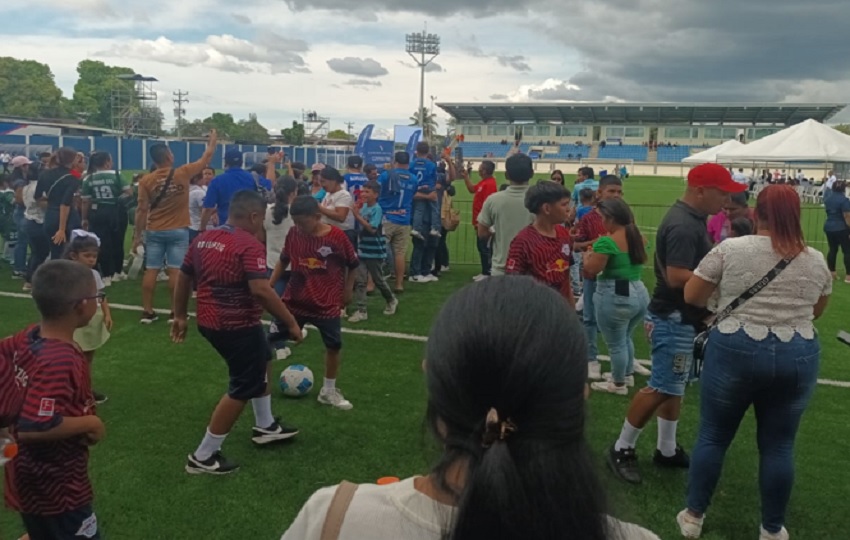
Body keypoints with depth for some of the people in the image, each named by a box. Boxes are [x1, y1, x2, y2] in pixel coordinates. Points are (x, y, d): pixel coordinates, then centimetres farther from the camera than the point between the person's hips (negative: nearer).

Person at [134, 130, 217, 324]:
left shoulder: (146, 181, -5)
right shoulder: (183, 173, -7)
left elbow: (142, 210, -5)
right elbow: (206, 158, 6)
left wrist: (137, 235, 3)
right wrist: (213, 139, 22)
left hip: (154, 231, 2)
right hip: (178, 231, -1)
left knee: (151, 271, 5)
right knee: (175, 271, 0)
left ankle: (147, 312, 10)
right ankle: (176, 312, 4)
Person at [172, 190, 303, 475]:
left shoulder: (203, 239, 6)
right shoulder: (250, 246, -20)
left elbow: (183, 279, 13)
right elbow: (261, 291, -30)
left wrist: (180, 316, 23)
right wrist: (291, 322, -23)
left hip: (209, 321, 10)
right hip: (237, 326, -10)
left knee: (262, 361, 28)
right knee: (243, 388, 4)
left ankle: (265, 426, 42)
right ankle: (203, 457, 11)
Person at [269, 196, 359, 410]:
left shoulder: (337, 237, -15)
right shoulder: (293, 234, -7)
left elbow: (353, 264, -2)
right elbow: (284, 260, 8)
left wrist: (347, 290, 3)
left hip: (327, 303, -2)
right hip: (294, 300, 2)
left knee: (334, 346, 5)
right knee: (270, 339, 4)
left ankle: (329, 391, 24)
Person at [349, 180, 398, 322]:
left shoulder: (377, 209, -17)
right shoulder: (363, 207, 2)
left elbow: (372, 229, -25)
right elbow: (360, 226, 8)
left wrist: (357, 215, -27)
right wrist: (356, 211, -5)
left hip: (374, 251, -6)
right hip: (362, 249, 6)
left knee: (378, 279, 11)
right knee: (359, 280, -1)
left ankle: (391, 301, 36)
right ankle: (361, 311, 3)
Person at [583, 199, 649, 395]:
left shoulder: (607, 242, -19)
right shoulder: (638, 237, 6)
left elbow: (591, 270, -17)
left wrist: (587, 256, 5)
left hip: (615, 297, -8)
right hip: (639, 293, 9)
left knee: (615, 343, 8)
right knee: (625, 337, 26)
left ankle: (618, 384, 21)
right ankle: (627, 374, 40)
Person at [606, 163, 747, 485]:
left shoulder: (692, 219, 10)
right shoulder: (683, 226, -23)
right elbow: (676, 277, -30)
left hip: (680, 318, 10)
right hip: (674, 320, -10)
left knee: (673, 386, 16)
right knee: (662, 388, -3)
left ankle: (667, 450, 28)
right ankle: (622, 449, 10)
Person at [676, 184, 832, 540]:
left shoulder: (730, 249, -7)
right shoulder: (816, 261, 3)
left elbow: (691, 296, -1)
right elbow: (817, 310, 18)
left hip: (735, 351, -2)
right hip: (799, 357, 3)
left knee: (713, 436, 11)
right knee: (779, 445, 14)